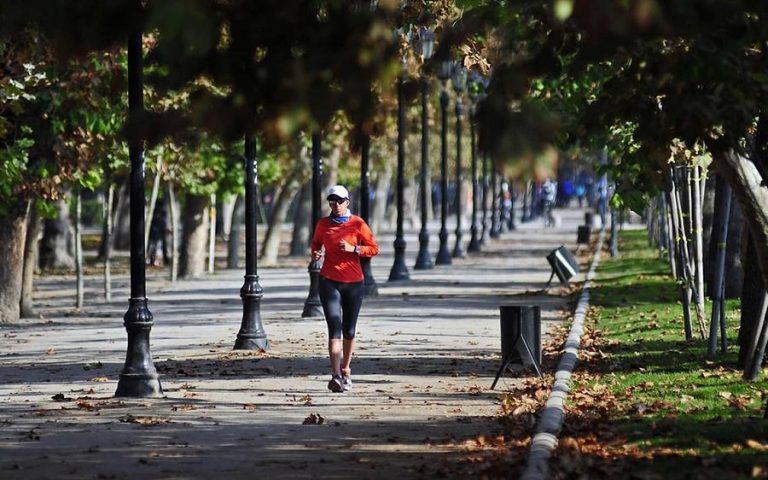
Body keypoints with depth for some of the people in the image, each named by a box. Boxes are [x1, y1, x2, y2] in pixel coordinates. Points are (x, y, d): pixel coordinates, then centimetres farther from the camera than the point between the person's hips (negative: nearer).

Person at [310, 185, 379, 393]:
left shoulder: (357, 224, -1)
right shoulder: (323, 224, 5)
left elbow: (374, 248, 0)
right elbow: (316, 242, 23)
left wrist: (353, 249, -15)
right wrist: (315, 253, 1)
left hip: (354, 282, 0)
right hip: (329, 281, 0)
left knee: (349, 330, 10)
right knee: (334, 327, -13)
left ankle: (346, 370, 28)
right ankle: (335, 374, -22)